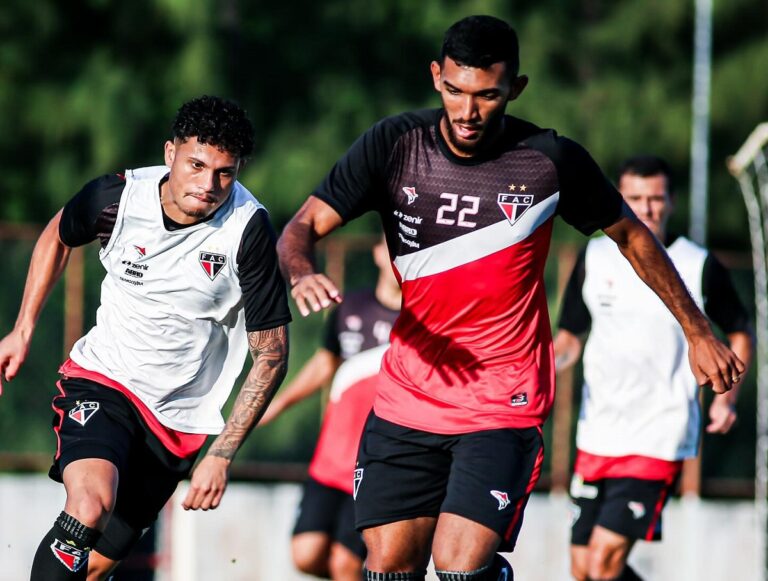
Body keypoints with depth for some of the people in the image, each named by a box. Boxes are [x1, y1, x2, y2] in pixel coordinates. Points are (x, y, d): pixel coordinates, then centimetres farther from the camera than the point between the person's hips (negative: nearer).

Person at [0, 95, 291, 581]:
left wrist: (221, 455, -14)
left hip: (179, 419, 1)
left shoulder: (248, 229, -17)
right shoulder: (116, 197, -13)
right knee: (90, 504, -30)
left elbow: (272, 353, -10)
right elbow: (59, 235, 13)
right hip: (101, 378, -1)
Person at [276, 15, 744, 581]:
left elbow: (633, 237, 9)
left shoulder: (553, 161, -7)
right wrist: (302, 273, -28)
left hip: (506, 407, -3)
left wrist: (700, 334, 15)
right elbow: (302, 227, -4)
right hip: (406, 402, 3)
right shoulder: (395, 145, -4)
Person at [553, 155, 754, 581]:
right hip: (597, 434, 4)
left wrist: (726, 399, -2)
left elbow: (740, 334, 11)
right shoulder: (595, 259, 5)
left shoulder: (699, 267, -3)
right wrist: (549, 365, -7)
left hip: (659, 438, -4)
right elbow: (570, 335, 14)